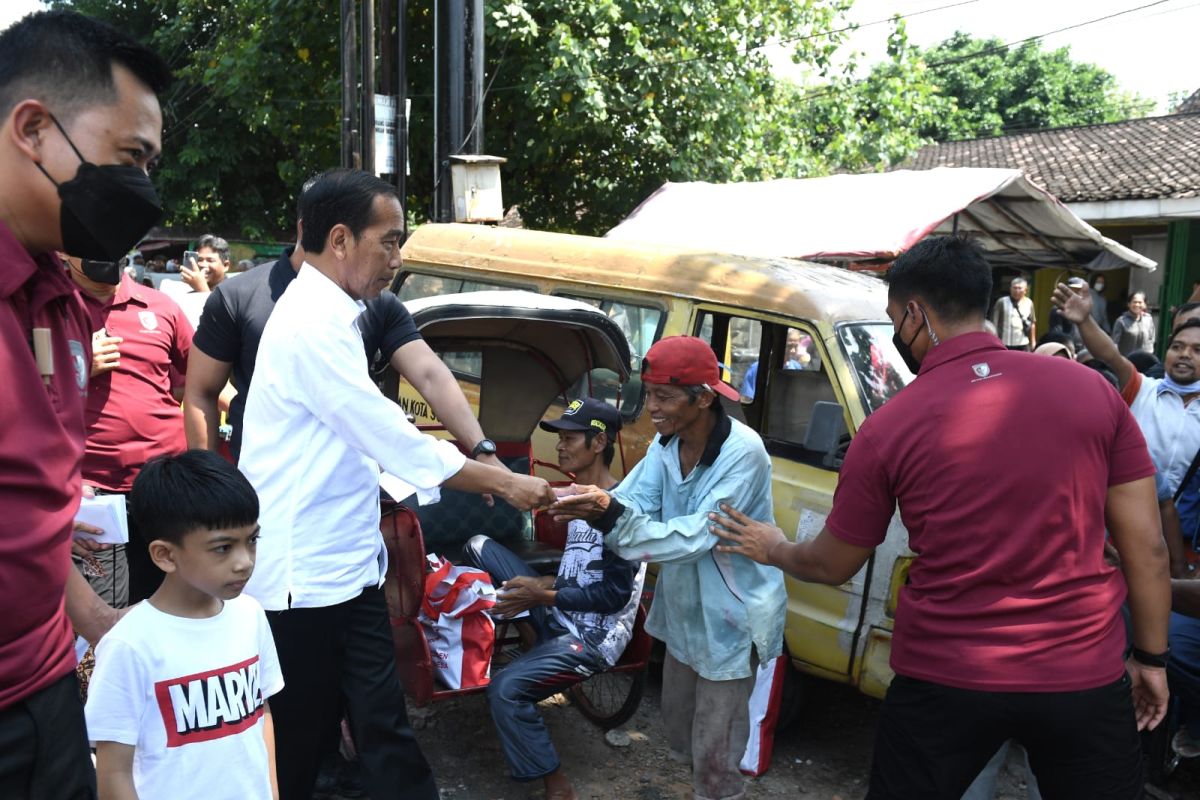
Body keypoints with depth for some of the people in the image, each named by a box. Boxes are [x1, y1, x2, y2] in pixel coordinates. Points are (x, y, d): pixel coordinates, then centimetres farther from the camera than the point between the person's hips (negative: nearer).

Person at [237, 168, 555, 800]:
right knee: (296, 746, 10)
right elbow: (388, 434, -21)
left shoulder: (331, 316, 11)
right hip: (307, 576, -8)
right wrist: (503, 483, -14)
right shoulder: (311, 324, -19)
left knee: (382, 724, 11)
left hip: (347, 566, 8)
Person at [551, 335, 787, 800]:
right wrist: (595, 505, -37)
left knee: (713, 755, 3)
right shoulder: (666, 444, -3)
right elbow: (633, 504, -14)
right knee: (680, 731, 24)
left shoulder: (742, 452, -27)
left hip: (731, 617, -7)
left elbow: (694, 537, -32)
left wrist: (611, 514, -43)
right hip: (683, 610, 8)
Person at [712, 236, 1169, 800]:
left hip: (943, 681, -1)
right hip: (1085, 676, 2)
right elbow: (1146, 547, -1)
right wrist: (1150, 658, 12)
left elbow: (831, 567, 3)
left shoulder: (889, 428, -9)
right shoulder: (1090, 389, -5)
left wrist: (772, 550, 23)